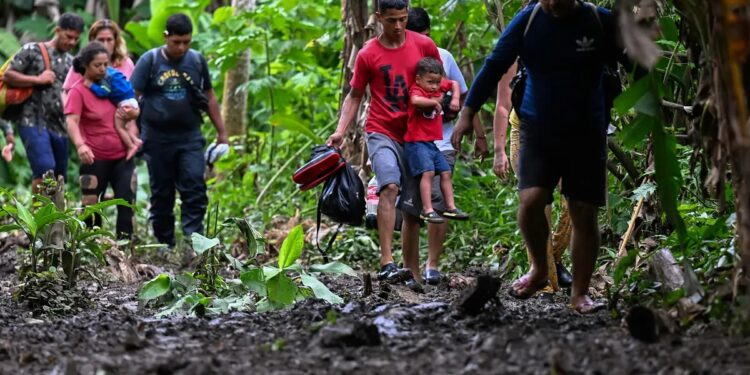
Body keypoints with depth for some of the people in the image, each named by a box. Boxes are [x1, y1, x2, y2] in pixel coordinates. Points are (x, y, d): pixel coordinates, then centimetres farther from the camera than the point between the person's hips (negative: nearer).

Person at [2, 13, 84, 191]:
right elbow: (8, 75, -3)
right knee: (45, 169, -22)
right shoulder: (33, 51, 2)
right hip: (33, 121, -6)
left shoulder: (71, 62, 18)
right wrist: (38, 80, -9)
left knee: (58, 176, 5)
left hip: (59, 125, 6)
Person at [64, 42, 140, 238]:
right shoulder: (78, 91, -8)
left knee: (127, 203, -2)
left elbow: (133, 110, 21)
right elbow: (71, 121, -23)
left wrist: (132, 113, -5)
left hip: (122, 155, 5)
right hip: (95, 159, -5)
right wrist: (80, 145, -42)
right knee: (90, 207, 1)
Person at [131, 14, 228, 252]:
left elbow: (209, 97, 15)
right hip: (157, 139, -1)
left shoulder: (197, 61, 6)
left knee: (195, 191, -12)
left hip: (189, 138, 1)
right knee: (161, 195, 7)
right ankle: (165, 245, 17)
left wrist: (221, 132, 15)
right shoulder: (149, 61, -2)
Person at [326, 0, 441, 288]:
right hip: (382, 132, -3)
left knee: (412, 209, 5)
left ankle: (412, 274, 13)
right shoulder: (368, 54, 0)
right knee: (390, 187, -28)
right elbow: (355, 95, 6)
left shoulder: (425, 46, 3)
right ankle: (386, 263, -34)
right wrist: (340, 131, -6)